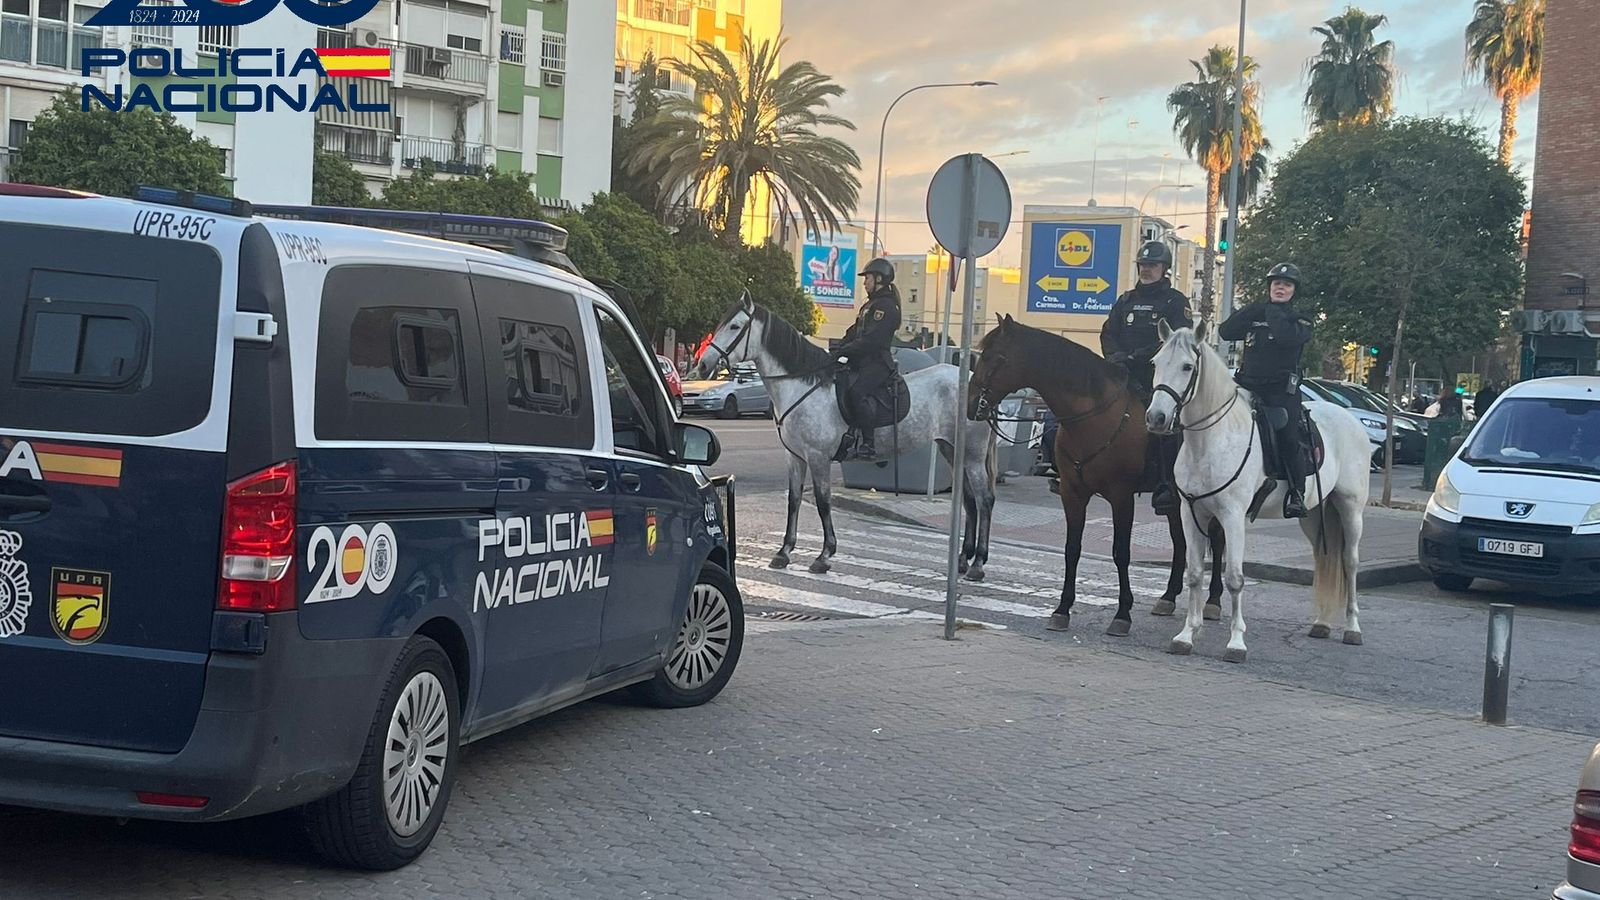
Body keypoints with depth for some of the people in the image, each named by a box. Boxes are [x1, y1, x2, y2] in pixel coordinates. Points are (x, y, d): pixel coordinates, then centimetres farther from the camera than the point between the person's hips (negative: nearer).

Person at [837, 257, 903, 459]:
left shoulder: (886, 306, -10)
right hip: (863, 361, 11)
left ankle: (867, 444, -29)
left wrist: (846, 351, -18)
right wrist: (838, 350, 6)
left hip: (878, 363, -11)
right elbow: (854, 333, 21)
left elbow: (871, 340, -19)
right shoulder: (870, 304, 23)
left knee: (856, 391, -31)